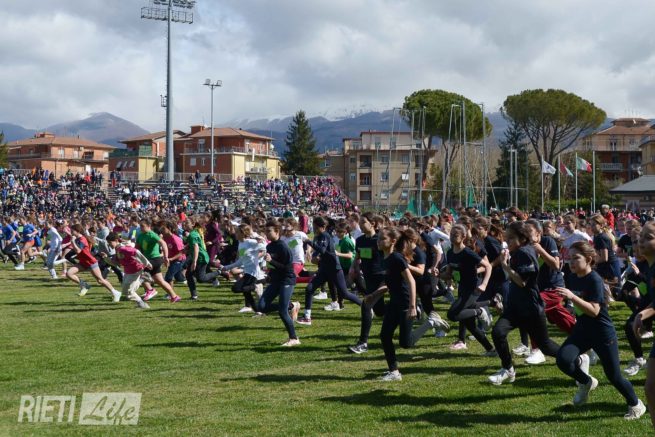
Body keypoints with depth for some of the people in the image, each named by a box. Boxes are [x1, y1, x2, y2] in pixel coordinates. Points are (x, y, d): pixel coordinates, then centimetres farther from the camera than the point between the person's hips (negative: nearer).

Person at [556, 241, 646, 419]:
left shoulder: (595, 280, -20)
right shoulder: (574, 278, 2)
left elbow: (594, 311, -30)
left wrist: (571, 296, -36)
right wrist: (563, 296, 5)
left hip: (603, 333, -6)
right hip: (583, 329, 6)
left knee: (613, 376, 4)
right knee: (563, 359, -20)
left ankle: (636, 405, 30)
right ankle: (586, 382, 9)